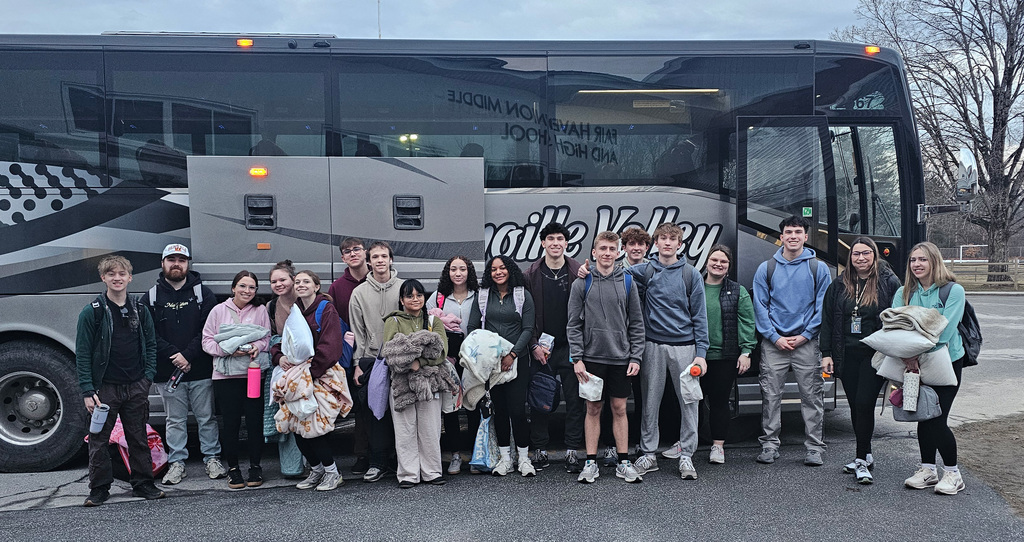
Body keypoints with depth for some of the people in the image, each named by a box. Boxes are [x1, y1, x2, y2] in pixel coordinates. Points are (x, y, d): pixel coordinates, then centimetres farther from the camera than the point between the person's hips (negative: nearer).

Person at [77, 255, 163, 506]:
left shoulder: (140, 310, 7)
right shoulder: (92, 312, -4)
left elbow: (151, 345, 13)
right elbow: (82, 354, -5)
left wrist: (148, 377, 1)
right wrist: (88, 391, -11)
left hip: (136, 387, 3)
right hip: (105, 388, -2)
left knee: (139, 438, 9)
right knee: (99, 440, 5)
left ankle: (143, 484, 20)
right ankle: (99, 489, 17)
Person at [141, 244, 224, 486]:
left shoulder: (203, 293, 3)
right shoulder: (151, 298, 7)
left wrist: (189, 355, -15)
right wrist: (174, 355, -13)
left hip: (201, 371, -1)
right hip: (167, 372, 1)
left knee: (207, 418, 6)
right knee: (175, 420, 9)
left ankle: (212, 458, 17)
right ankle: (176, 462, 18)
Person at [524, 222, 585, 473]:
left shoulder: (578, 273, 2)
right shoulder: (532, 275, 3)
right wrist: (534, 345, -5)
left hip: (570, 347, 0)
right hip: (541, 349, 0)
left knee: (575, 400, 2)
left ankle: (572, 451, 11)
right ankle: (540, 449, 16)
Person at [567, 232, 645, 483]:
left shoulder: (627, 282, 5)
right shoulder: (582, 283, 0)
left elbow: (637, 323, 7)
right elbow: (574, 325, 0)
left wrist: (636, 357, 0)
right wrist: (577, 358, -7)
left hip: (621, 358, 1)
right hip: (592, 357, -1)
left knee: (619, 409, 8)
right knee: (593, 409, 6)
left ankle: (624, 462, 16)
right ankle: (591, 463, 14)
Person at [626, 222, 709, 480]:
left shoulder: (691, 274, 2)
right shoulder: (645, 271, 5)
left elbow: (699, 315, 1)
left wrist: (701, 352, -5)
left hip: (684, 346, -1)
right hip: (653, 346, 1)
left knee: (689, 402, 1)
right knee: (650, 402, 7)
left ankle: (686, 456, 12)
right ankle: (648, 454, 17)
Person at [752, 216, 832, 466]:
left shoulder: (819, 269, 3)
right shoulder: (766, 269, 5)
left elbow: (823, 307, 2)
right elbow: (760, 306, 4)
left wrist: (805, 335, -7)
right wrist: (774, 337, -6)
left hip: (807, 342, 0)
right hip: (773, 343, 1)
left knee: (812, 396, 2)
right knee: (771, 396, 3)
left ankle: (814, 447, 11)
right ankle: (769, 444, 13)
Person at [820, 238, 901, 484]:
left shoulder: (889, 283, -1)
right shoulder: (839, 286, 10)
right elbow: (827, 321, 12)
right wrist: (826, 353, 6)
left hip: (875, 355, -4)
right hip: (847, 356, 4)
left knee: (864, 404, -11)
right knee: (855, 406, 10)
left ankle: (861, 459, -1)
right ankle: (865, 456, 23)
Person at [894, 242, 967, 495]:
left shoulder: (953, 291, -7)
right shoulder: (904, 293, 6)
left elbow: (945, 329, -17)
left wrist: (918, 353, -25)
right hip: (915, 365, 4)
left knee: (937, 419, -7)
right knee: (923, 417, 8)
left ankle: (953, 473, 9)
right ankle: (927, 470, 21)